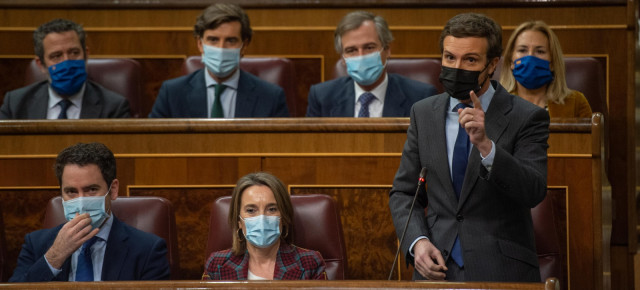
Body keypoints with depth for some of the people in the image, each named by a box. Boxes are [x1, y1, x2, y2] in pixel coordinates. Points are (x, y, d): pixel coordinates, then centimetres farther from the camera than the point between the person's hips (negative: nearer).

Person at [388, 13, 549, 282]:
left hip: (500, 271, -3)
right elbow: (403, 192, 9)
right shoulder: (423, 113, 7)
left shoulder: (526, 117, -7)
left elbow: (533, 192, -18)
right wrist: (417, 242, -9)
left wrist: (485, 145, -31)